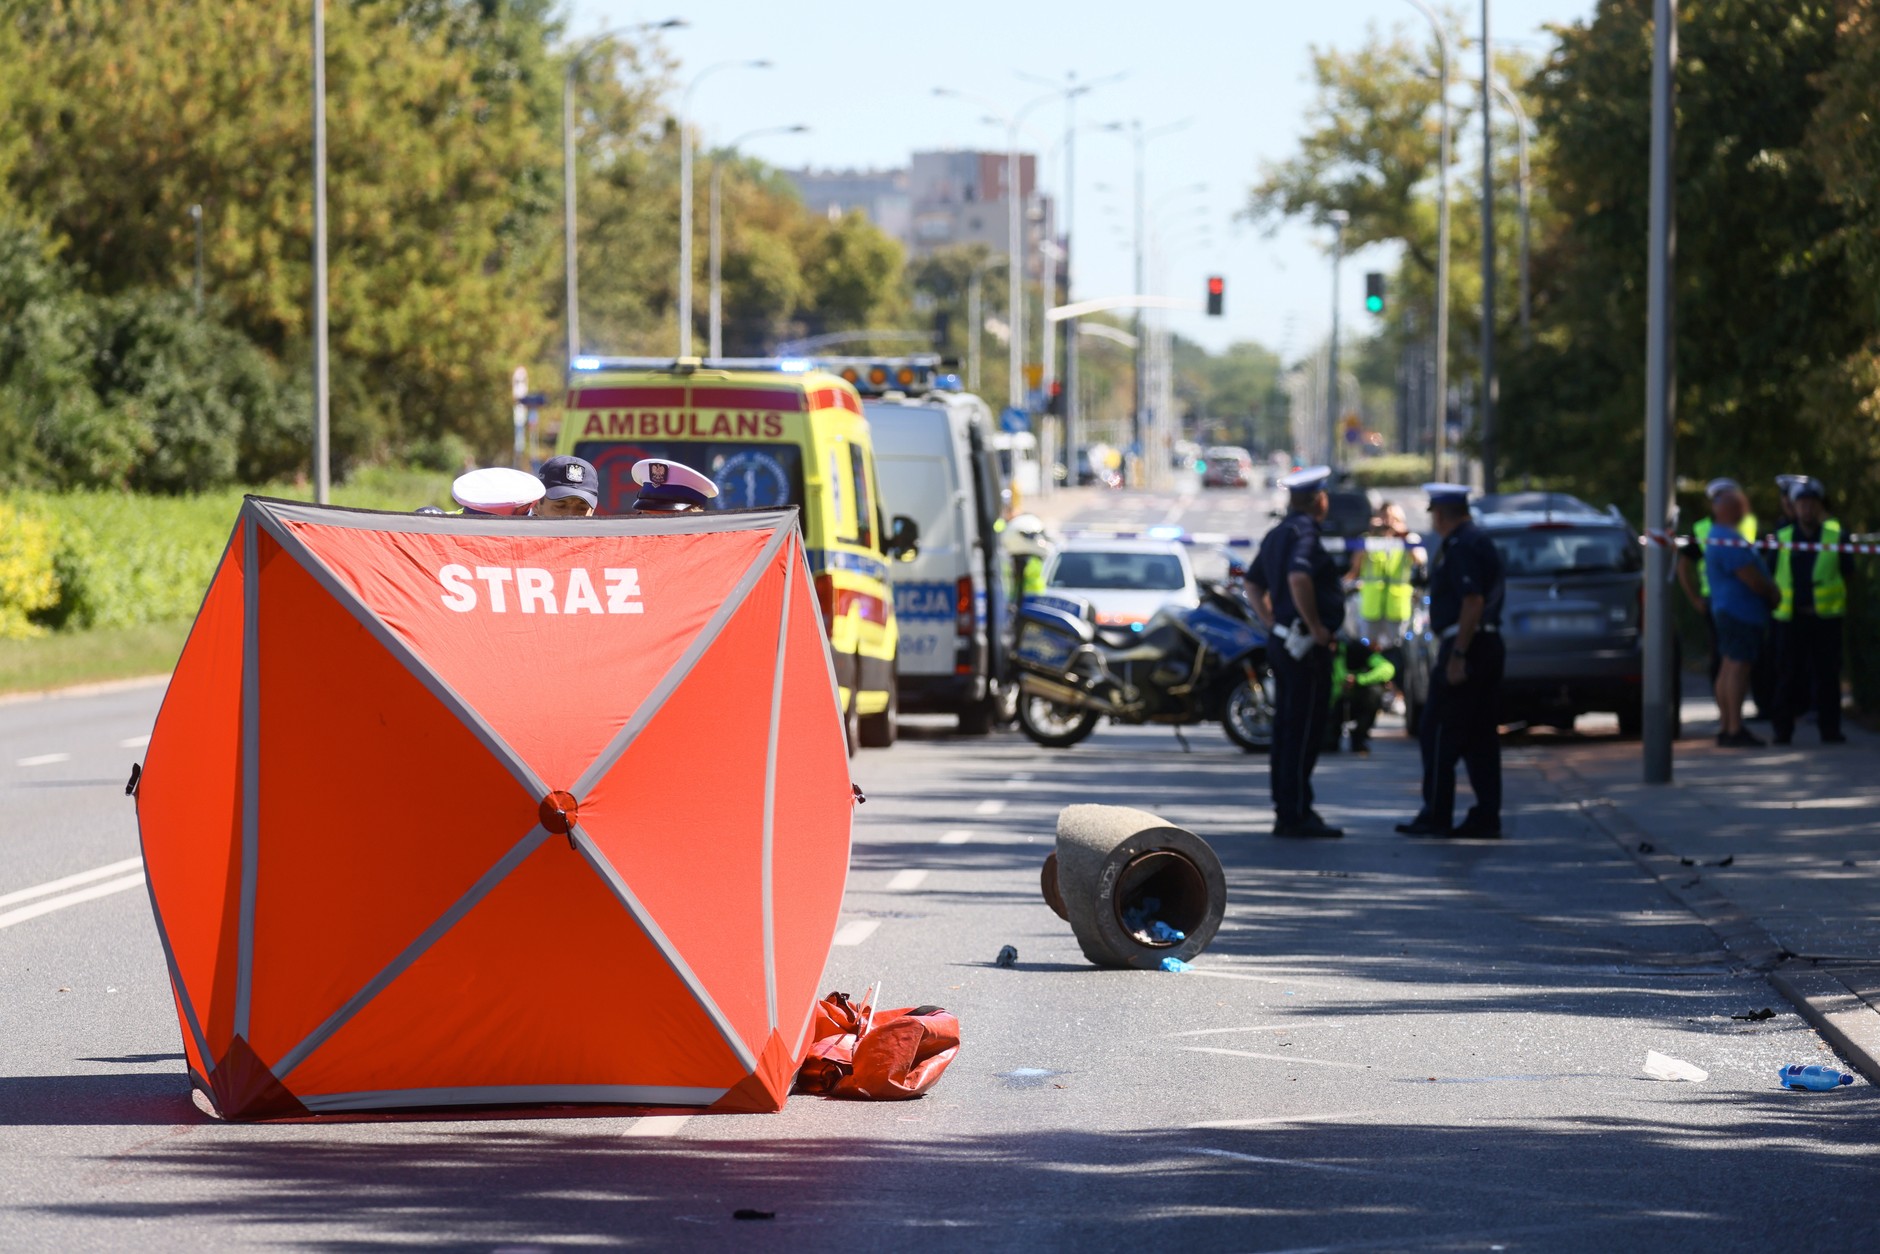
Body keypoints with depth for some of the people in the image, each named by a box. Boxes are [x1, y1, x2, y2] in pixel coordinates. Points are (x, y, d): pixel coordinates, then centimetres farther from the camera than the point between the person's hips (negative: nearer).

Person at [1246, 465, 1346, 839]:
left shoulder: (1277, 534, 16)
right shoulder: (1304, 532, -14)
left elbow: (1255, 583, 26)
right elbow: (1298, 577, -30)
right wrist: (1316, 626, -22)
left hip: (1284, 641, 10)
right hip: (1308, 647, -10)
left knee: (1288, 728, 12)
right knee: (1304, 729, -8)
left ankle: (1286, 811, 16)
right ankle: (1295, 814, -8)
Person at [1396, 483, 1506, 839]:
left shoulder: (1460, 547, -14)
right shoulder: (1480, 542, 18)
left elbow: (1473, 602, -23)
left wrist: (1457, 656, -24)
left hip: (1466, 647, -10)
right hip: (1488, 646, 10)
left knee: (1438, 733, -4)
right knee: (1480, 738, 9)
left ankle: (1436, 816, -3)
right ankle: (1486, 818, 8)